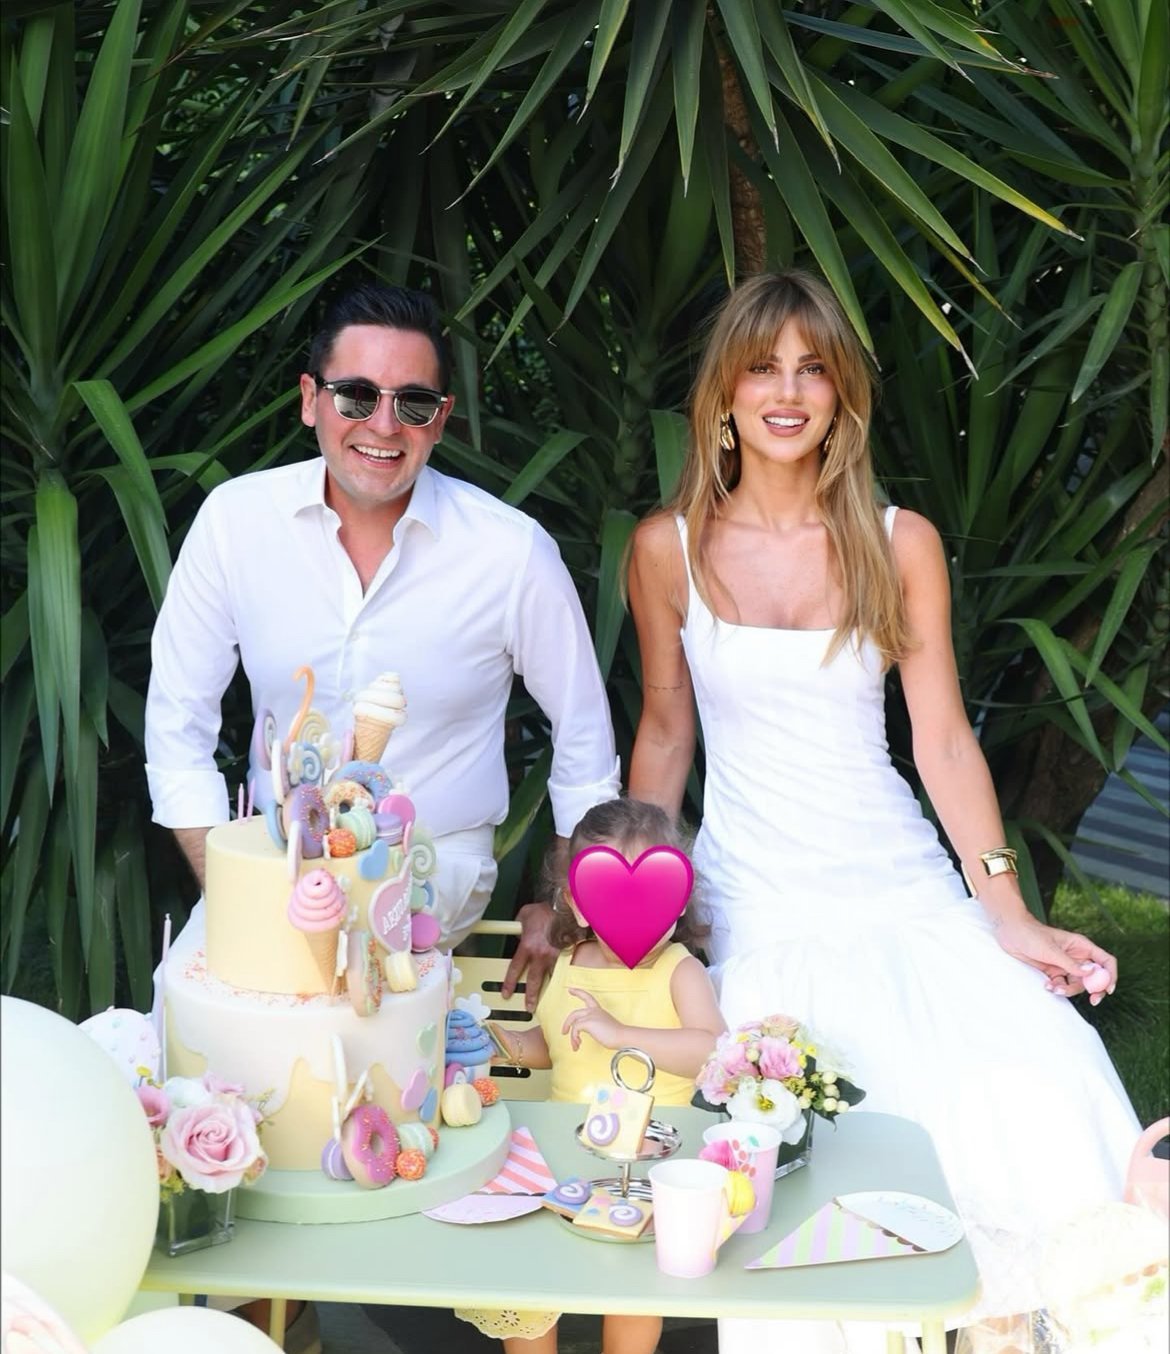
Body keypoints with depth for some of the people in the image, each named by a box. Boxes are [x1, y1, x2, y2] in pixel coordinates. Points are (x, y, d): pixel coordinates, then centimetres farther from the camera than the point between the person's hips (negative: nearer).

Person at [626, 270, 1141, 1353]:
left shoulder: (901, 544, 4)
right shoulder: (670, 547, 4)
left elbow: (944, 739, 2)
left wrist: (1007, 912, -6)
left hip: (901, 891, 1)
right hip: (752, 909, -1)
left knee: (1038, 1108, -22)